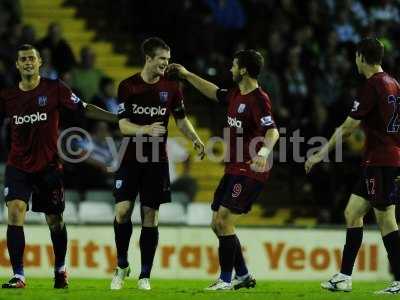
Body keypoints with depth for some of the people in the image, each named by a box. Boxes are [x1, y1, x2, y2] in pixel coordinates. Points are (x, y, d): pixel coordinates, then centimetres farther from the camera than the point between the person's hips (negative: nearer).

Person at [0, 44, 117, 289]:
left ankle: (60, 269, 33)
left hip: (49, 166, -1)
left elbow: (83, 109, -1)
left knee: (55, 221, 8)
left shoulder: (55, 89, -3)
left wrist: (117, 117, -6)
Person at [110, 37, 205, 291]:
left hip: (157, 162, 1)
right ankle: (122, 266, 8)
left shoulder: (171, 88, 3)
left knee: (150, 217, 0)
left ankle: (145, 276, 5)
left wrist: (195, 139, -7)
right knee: (123, 211, -12)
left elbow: (182, 120, 12)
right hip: (131, 159, -1)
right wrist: (147, 129, -27)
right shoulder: (128, 86, -3)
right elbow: (124, 126, -8)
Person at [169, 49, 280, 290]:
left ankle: (226, 280, -7)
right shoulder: (236, 95, 11)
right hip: (234, 170, 10)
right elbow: (215, 92, 32)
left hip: (249, 172, -10)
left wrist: (263, 153, -48)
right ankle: (244, 276, 19)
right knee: (217, 224, 10)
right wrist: (187, 75, 35)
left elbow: (273, 131, -30)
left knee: (224, 222, -14)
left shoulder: (258, 100, -17)